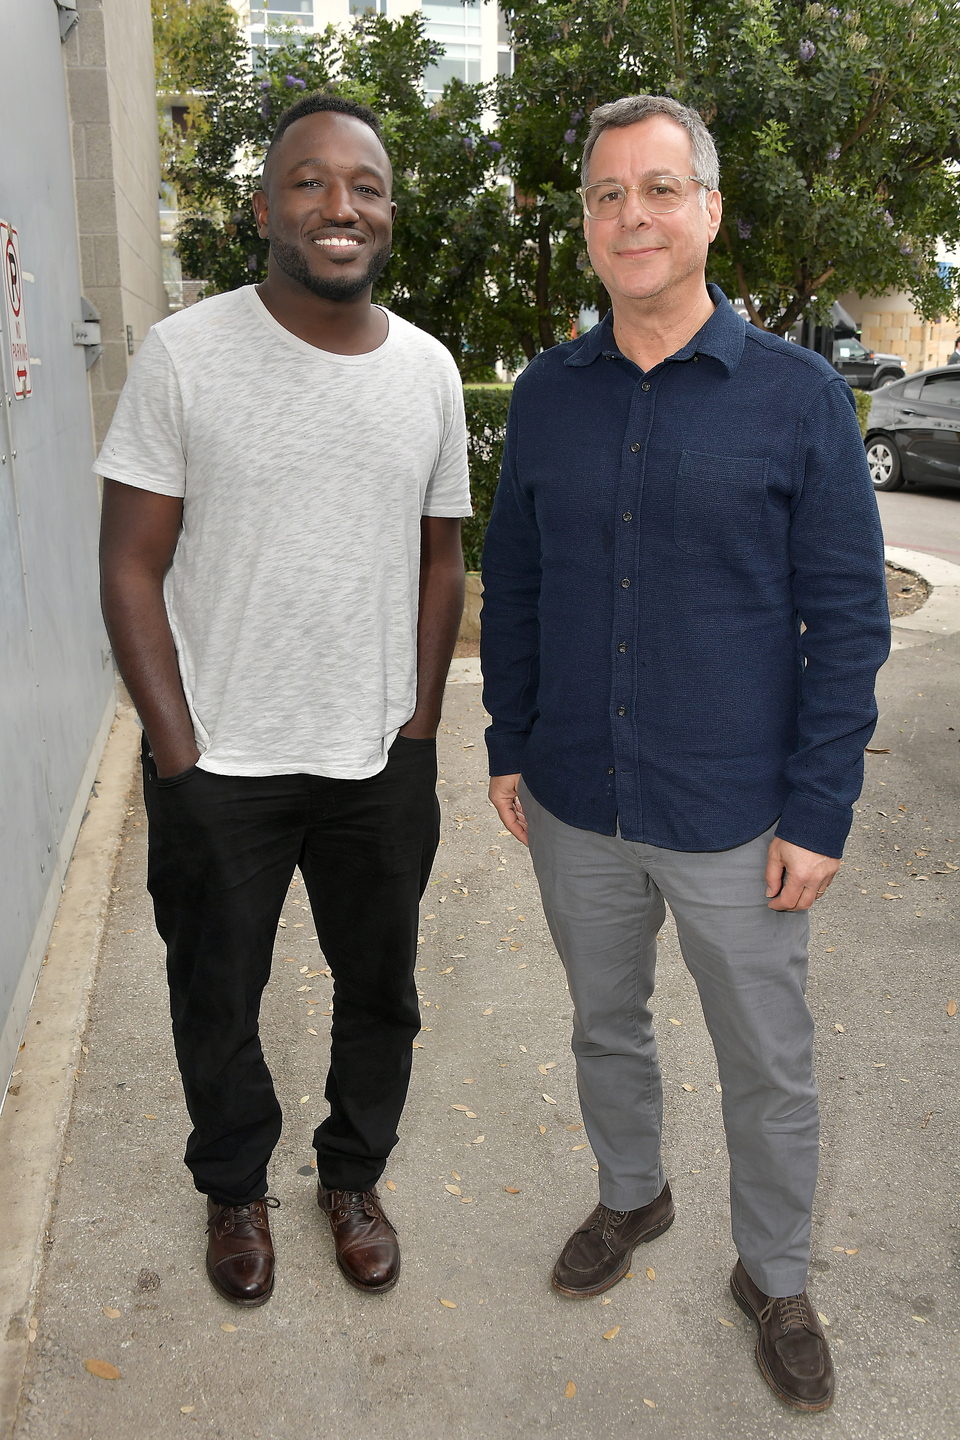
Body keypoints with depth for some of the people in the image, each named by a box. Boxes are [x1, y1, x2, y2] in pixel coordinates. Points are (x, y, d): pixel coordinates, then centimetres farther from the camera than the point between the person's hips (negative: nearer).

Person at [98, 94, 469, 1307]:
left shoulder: (428, 370, 2)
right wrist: (179, 750, -12)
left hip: (380, 764, 3)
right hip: (219, 765, -2)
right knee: (218, 999, 16)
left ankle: (353, 1175, 44)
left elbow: (441, 561, 8)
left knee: (381, 990, 18)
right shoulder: (185, 355, -9)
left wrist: (420, 729, 3)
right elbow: (131, 564, -8)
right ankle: (235, 1190, 43)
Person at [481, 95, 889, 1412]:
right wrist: (509, 745, 7)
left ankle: (775, 1278, 39)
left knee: (769, 1070, 14)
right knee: (606, 1024, 23)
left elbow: (849, 618, -8)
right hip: (576, 808, 3)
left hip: (735, 820, -3)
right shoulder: (546, 395, 1)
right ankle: (631, 1196, 50)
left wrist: (818, 812, -11)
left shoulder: (800, 397, -9)